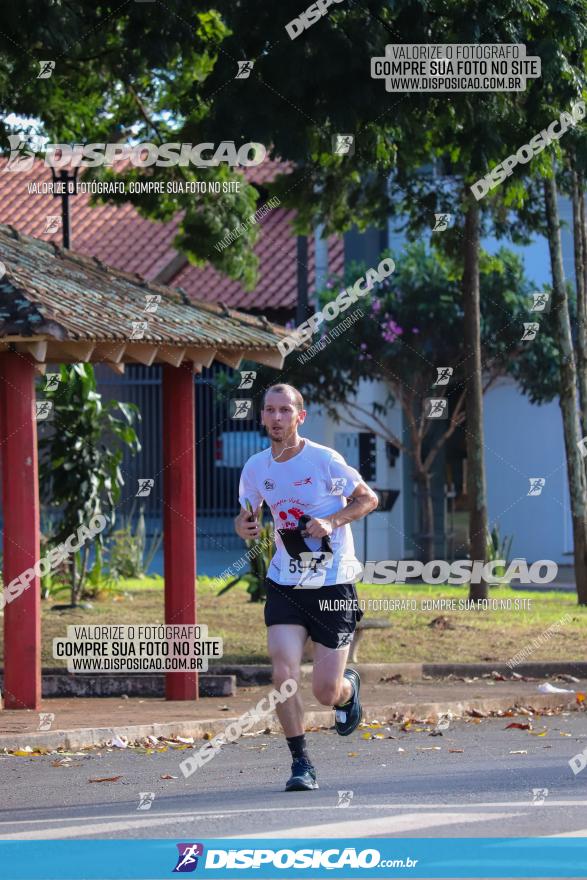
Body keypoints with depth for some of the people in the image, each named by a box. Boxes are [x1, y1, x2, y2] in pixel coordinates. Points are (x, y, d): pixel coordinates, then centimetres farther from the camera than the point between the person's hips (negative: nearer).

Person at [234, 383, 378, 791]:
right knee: (284, 673, -15)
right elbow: (245, 516, 17)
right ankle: (301, 762, -1)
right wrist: (245, 526, -7)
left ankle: (349, 687, 36)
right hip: (285, 584, 3)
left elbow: (368, 498, -2)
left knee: (326, 691, -3)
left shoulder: (324, 459, -11)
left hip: (333, 584, -3)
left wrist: (331, 521, -18)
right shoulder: (256, 468, 2)